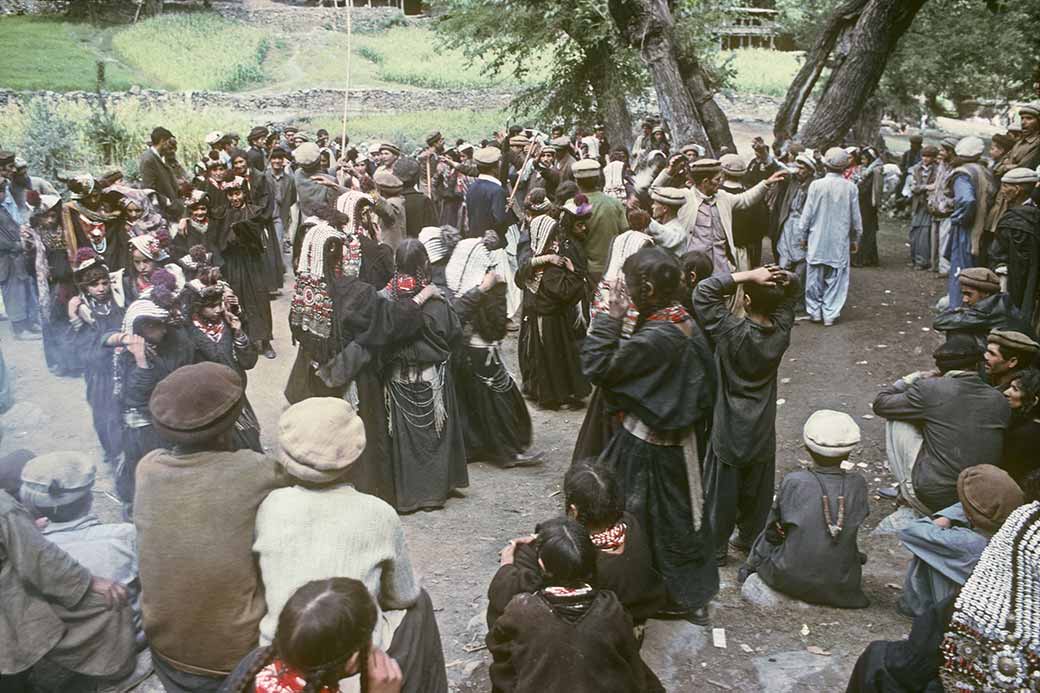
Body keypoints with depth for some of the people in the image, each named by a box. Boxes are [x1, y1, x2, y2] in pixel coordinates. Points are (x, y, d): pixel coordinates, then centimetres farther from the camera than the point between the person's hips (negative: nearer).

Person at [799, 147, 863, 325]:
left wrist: (804, 235, 9)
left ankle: (815, 312, 19)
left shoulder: (816, 185, -10)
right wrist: (856, 239, 15)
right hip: (840, 241, 1)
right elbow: (856, 217, 2)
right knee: (836, 279, 8)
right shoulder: (851, 187, -6)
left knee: (815, 277, 11)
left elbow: (807, 214, -4)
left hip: (817, 239, 0)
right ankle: (830, 314, 10)